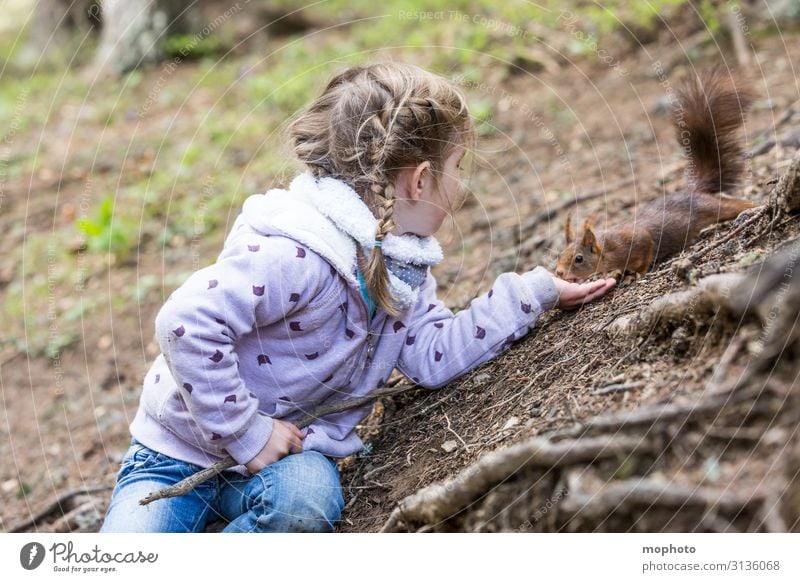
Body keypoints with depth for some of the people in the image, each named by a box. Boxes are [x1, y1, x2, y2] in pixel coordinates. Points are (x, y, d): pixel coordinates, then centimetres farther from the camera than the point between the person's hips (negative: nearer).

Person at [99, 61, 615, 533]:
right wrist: (245, 432, -29)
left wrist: (533, 293, -4)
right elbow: (186, 322, -36)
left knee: (307, 502, -30)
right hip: (183, 449, -5)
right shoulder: (296, 255, -30)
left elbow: (433, 354, -2)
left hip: (294, 452, 6)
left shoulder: (400, 262, 1)